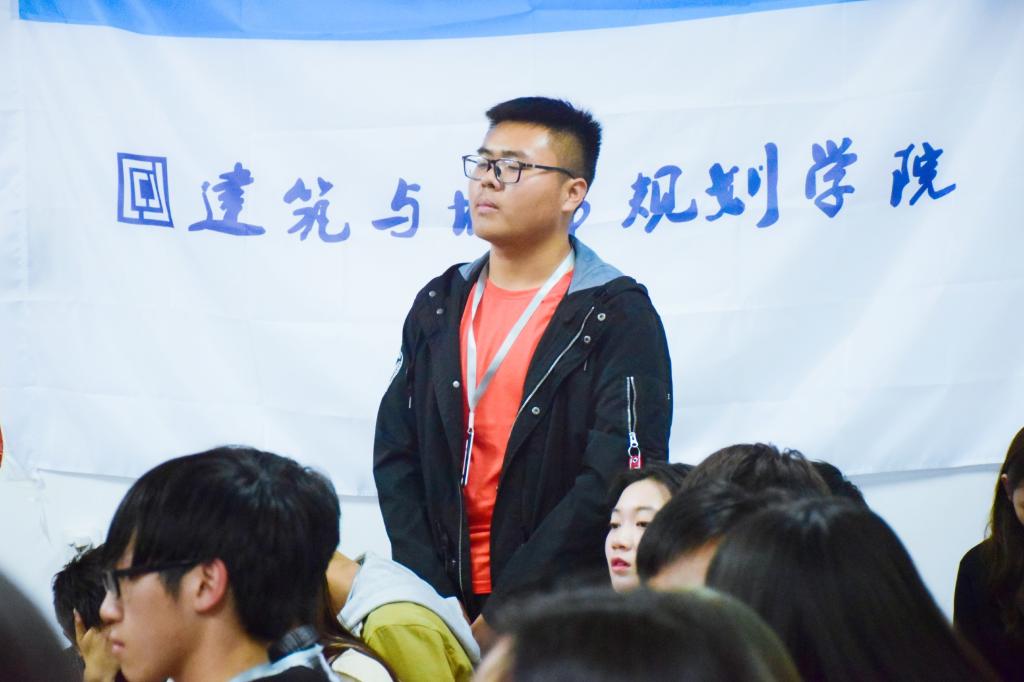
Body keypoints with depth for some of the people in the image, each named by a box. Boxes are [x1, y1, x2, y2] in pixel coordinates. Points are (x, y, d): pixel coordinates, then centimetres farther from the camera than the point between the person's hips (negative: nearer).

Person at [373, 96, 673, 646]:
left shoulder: (618, 317, -7)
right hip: (445, 608, 4)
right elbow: (396, 452, 7)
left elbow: (618, 482, -14)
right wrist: (435, 597, -6)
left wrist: (504, 611, -16)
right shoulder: (439, 305, 10)